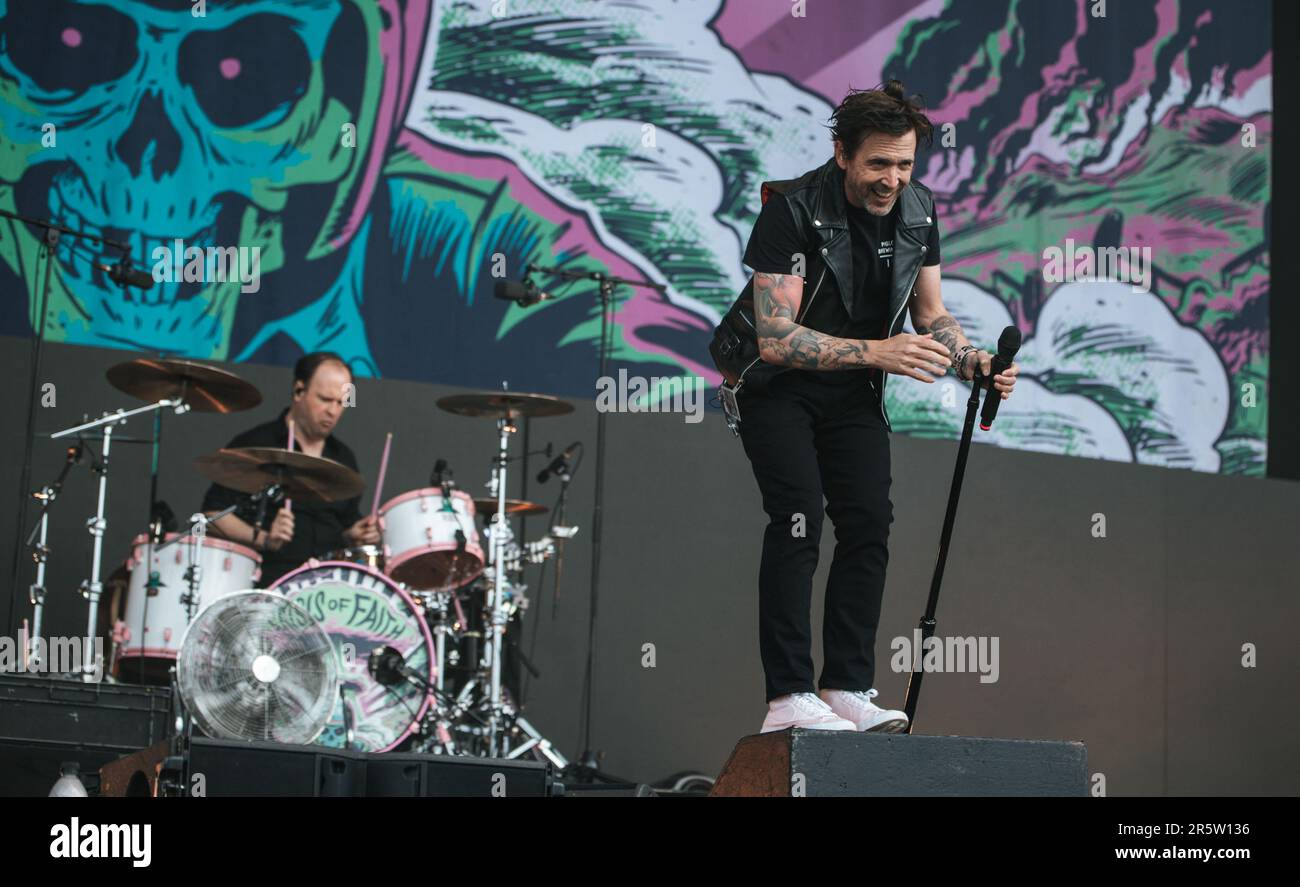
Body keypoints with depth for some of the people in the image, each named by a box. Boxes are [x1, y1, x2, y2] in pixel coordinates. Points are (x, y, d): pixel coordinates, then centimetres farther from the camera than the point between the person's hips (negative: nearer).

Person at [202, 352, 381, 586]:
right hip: (267, 578, -5)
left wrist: (355, 536, 4)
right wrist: (262, 539, -18)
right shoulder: (253, 446, 0)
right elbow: (214, 514, -3)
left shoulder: (343, 458, 19)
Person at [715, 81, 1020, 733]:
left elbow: (930, 315, 4)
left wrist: (974, 360, -17)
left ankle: (846, 688, -1)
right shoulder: (793, 209, -25)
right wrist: (877, 351, -39)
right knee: (799, 516, -19)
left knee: (870, 521, -6)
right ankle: (788, 697, -20)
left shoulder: (917, 210, -6)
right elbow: (775, 338, -30)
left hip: (853, 388, 6)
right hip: (777, 381, -6)